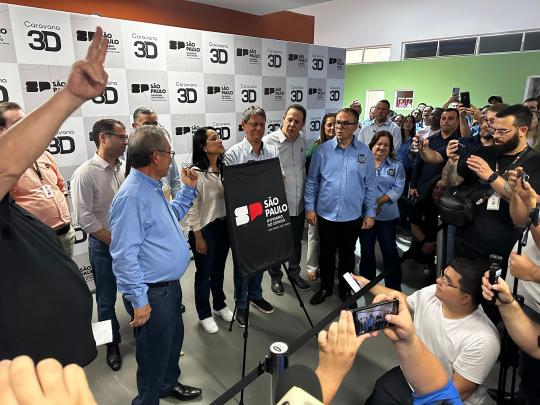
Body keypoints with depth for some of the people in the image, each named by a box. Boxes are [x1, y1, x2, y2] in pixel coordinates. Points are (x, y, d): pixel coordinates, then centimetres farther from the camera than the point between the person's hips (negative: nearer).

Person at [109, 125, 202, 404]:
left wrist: (188, 189, 15)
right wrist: (139, 300, -23)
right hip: (152, 292, -10)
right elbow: (125, 255, -27)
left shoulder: (153, 188, 5)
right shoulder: (131, 196, -26)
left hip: (170, 285, 10)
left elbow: (172, 215, 24)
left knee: (174, 338, 27)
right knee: (154, 354, 11)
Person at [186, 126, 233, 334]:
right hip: (205, 229, -6)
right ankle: (204, 315, 31)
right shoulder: (196, 172, -17)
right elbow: (192, 208, -16)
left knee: (219, 269, 22)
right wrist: (198, 237, -14)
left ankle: (220, 305, 43)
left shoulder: (224, 168, 3)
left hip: (224, 226, 6)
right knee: (204, 273, 11)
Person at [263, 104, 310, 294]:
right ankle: (275, 276, 35)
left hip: (299, 204, 5)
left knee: (296, 242, 21)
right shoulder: (269, 141, -16)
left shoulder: (303, 141, 3)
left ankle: (294, 272, 43)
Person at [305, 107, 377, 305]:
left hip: (352, 216, 1)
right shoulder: (322, 150, -5)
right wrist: (310, 207, -3)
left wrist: (370, 213, 1)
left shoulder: (365, 152, -3)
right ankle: (325, 287, 36)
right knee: (326, 253, 15)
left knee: (348, 254, 18)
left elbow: (370, 185, 1)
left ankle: (345, 288, 38)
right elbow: (312, 181, -1)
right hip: (325, 214, 0)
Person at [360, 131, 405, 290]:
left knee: (390, 250, 5)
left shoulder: (396, 166, 7)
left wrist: (379, 201, -16)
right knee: (366, 250, 11)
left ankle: (394, 286, 19)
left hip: (387, 215, 0)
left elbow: (398, 188, -3)